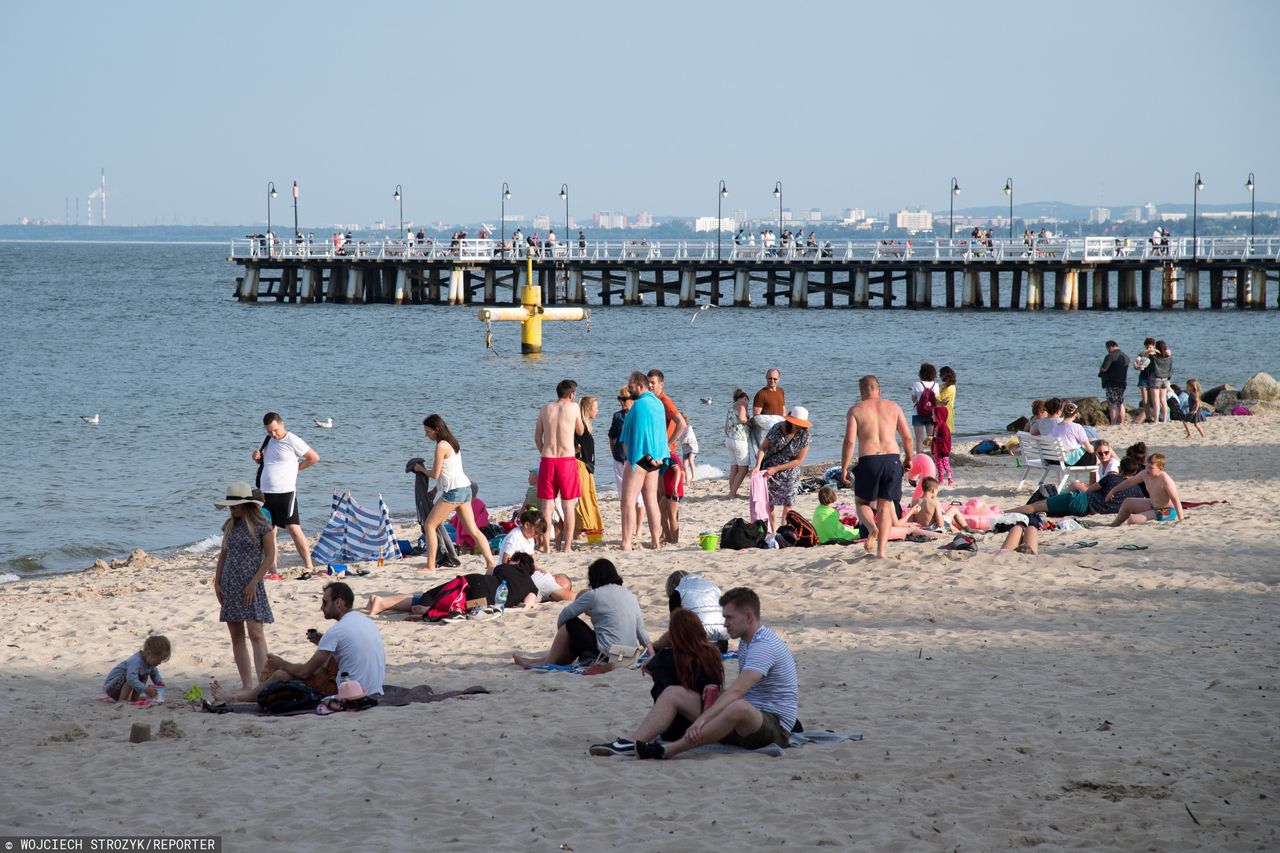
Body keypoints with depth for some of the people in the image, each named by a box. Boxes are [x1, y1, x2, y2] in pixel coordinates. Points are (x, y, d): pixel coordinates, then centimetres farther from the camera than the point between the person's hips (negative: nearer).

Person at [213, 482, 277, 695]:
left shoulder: (261, 525, -6)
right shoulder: (230, 526, 11)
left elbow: (270, 557, -8)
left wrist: (254, 583, -14)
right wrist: (217, 582, 9)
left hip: (250, 587, -7)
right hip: (230, 586, 7)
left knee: (255, 634, -14)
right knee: (236, 636, 6)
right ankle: (246, 685, 10)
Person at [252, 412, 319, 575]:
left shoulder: (292, 441, -9)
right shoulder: (267, 440, 12)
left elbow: (315, 458, -5)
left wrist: (296, 467, -4)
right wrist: (257, 458, 4)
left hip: (285, 493, -7)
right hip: (265, 493, 7)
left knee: (294, 529, -11)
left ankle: (309, 566, -9)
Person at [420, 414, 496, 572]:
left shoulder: (441, 446, -12)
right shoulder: (453, 443, 15)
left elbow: (435, 474, -9)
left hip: (453, 491, -9)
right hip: (464, 488, 9)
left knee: (430, 525, -1)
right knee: (473, 529, 9)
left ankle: (430, 567, -3)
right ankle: (491, 562, 4)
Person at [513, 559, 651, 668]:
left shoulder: (594, 595, -6)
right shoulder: (630, 595, 12)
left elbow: (565, 615, 3)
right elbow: (641, 630, 11)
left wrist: (560, 632, 23)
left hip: (606, 654, -7)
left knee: (570, 624, 12)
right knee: (575, 644, 27)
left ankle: (548, 663, 21)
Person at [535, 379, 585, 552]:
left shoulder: (545, 409, 6)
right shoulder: (573, 407, 0)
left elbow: (537, 438, 10)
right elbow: (580, 431, 15)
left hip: (547, 460, 2)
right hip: (567, 460, -2)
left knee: (547, 504, 5)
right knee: (569, 505, 5)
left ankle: (547, 546, 3)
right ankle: (567, 546, 4)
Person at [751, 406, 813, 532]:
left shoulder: (805, 436, -14)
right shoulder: (777, 429, -14)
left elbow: (799, 460, -14)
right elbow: (763, 448, -8)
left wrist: (776, 469, -18)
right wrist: (758, 465, -25)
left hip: (790, 473, 0)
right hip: (769, 470, 0)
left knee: (788, 503, 1)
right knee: (770, 502, 0)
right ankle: (773, 530, 10)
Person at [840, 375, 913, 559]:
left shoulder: (856, 409, 3)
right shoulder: (893, 407, 10)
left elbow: (849, 441, -5)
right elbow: (907, 437, 7)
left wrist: (844, 468, -1)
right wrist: (909, 458, 22)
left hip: (868, 460, -2)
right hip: (892, 459, 2)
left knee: (862, 502, 18)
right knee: (885, 506, 10)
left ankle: (872, 527, -13)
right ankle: (882, 550, 1)